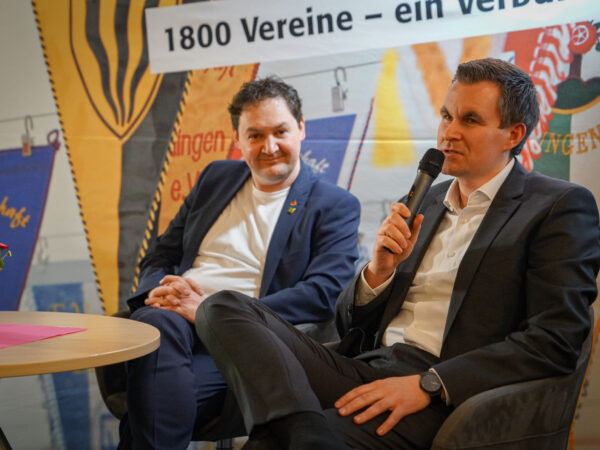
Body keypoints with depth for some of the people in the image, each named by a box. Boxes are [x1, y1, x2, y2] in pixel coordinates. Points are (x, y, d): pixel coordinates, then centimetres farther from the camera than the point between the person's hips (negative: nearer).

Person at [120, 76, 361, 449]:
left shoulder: (336, 207, 6)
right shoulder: (216, 177, 21)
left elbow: (324, 294, -9)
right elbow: (161, 256, 23)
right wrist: (160, 291, -4)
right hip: (173, 322, 4)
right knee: (157, 322, -34)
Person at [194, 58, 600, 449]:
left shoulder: (562, 206, 3)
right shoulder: (425, 201, 22)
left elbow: (555, 341, -10)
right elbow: (351, 326, 22)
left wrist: (428, 384, -19)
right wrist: (380, 268, -1)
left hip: (442, 395, -8)